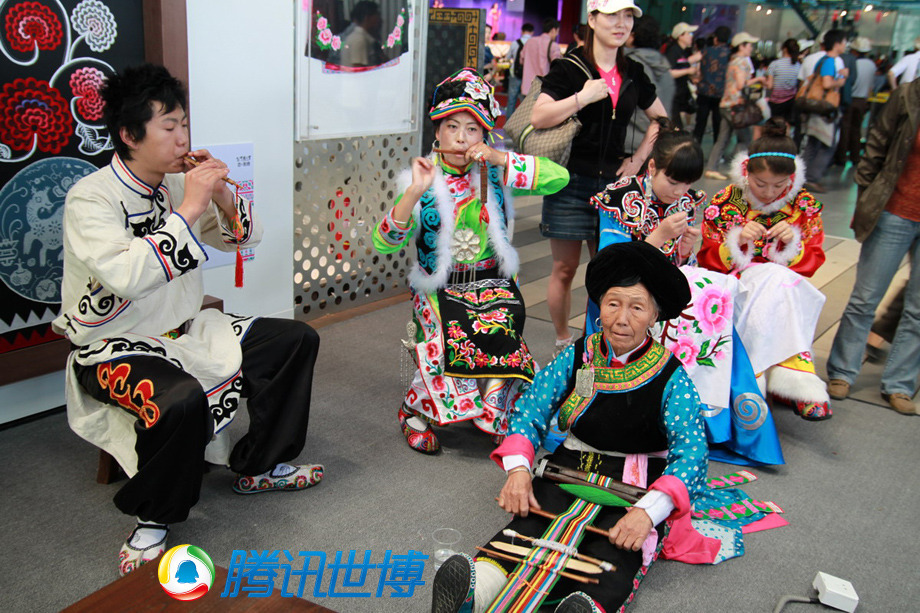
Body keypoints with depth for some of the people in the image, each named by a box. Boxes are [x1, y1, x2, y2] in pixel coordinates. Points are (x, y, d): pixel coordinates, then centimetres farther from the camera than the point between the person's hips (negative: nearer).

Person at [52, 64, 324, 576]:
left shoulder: (179, 182, 3)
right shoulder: (90, 198, -18)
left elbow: (244, 239, 11)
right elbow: (126, 277, -35)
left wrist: (223, 197, -10)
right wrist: (187, 211, -30)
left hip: (186, 330, 8)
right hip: (113, 346, -7)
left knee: (296, 340, 1)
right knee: (181, 399, -38)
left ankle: (259, 466, 15)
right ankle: (151, 520, -10)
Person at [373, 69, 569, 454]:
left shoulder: (495, 174, 4)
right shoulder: (424, 181, -2)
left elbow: (560, 177, -10)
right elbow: (384, 243, -14)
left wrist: (502, 160, -17)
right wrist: (414, 193, -27)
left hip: (493, 284, 2)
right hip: (440, 288, -2)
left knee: (498, 335, -26)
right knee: (453, 344, -28)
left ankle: (501, 419, 7)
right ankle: (415, 410, 4)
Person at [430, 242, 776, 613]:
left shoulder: (670, 379, -5)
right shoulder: (577, 357, 4)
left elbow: (691, 450, -14)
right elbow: (530, 411, 3)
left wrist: (647, 511, -31)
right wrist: (518, 469, -17)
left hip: (636, 488, -2)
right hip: (568, 471, 2)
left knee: (612, 554, -33)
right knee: (526, 527, -29)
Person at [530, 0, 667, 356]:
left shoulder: (633, 74, 12)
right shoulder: (570, 68, -4)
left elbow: (661, 120, 23)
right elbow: (537, 117, -15)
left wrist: (638, 158, 12)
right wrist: (583, 97, -17)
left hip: (613, 183, 4)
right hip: (570, 181, -4)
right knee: (564, 270, 3)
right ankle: (563, 343, 18)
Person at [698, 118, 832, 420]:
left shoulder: (804, 205, 3)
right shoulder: (724, 203, -2)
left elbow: (812, 263, 4)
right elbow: (708, 261, -1)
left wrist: (794, 244, -17)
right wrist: (737, 242, -20)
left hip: (788, 287, 2)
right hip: (735, 288, -1)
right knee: (774, 278, -34)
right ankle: (792, 371, -39)